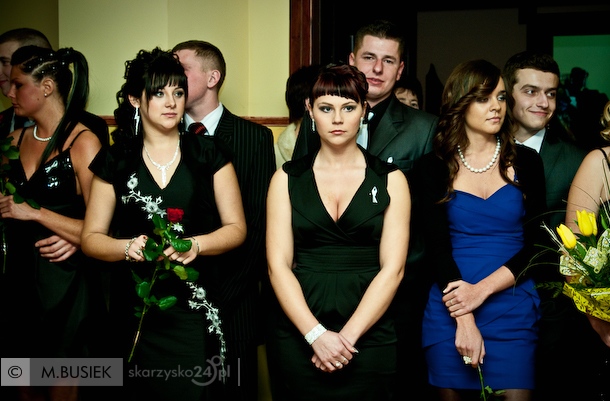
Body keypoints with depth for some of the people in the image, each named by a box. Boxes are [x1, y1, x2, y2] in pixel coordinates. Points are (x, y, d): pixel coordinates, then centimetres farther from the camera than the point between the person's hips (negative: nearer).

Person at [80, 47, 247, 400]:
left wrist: (195, 244, -16)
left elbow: (236, 228, 3)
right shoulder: (115, 162, 6)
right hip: (136, 306, 1)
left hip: (196, 305, -1)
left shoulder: (209, 154, 4)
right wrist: (129, 246, -14)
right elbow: (92, 238, 6)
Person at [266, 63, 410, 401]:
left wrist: (348, 336, -13)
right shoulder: (287, 179, 5)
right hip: (298, 335, 1)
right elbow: (278, 265, -2)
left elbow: (392, 268, -3)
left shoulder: (390, 180, 3)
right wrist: (317, 335, -13)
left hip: (369, 338, 0)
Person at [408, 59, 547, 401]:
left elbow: (535, 243, 1)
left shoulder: (526, 163, 5)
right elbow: (437, 246, -4)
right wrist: (464, 320, -15)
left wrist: (483, 289, -14)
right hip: (450, 310, 0)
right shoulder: (433, 168, 2)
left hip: (513, 311, 1)